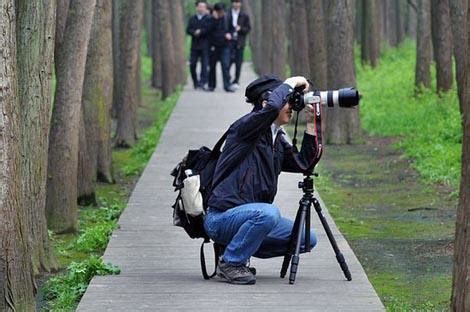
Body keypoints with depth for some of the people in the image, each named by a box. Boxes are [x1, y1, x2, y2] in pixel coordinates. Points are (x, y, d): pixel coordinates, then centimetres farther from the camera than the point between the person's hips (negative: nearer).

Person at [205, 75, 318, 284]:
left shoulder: (277, 140, 15)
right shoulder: (245, 128, -11)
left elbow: (303, 163, 6)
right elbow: (271, 107, -30)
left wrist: (311, 125, 2)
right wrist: (291, 82, -14)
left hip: (248, 216, 9)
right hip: (221, 218, -9)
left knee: (307, 239, 4)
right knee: (268, 213, -37)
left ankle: (238, 252, 13)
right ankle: (230, 263, -15)